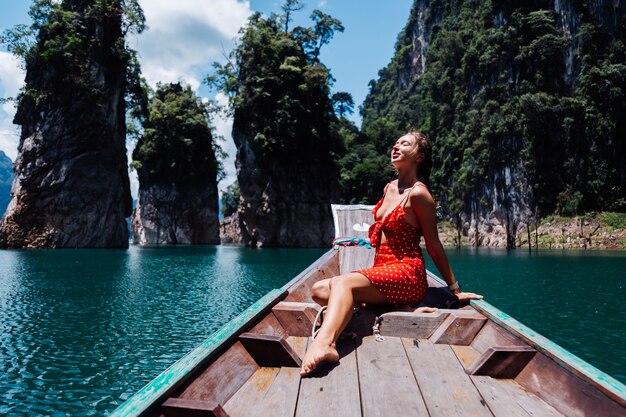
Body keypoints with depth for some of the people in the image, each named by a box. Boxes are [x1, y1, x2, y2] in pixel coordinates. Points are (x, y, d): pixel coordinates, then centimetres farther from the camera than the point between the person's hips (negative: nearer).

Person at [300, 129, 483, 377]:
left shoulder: (418, 193, -9)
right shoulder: (389, 188, 15)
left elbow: (434, 246, -5)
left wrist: (455, 289, -1)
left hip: (406, 274, -9)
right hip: (382, 270, 9)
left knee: (343, 283, -32)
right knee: (320, 290, -7)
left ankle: (324, 342, -54)